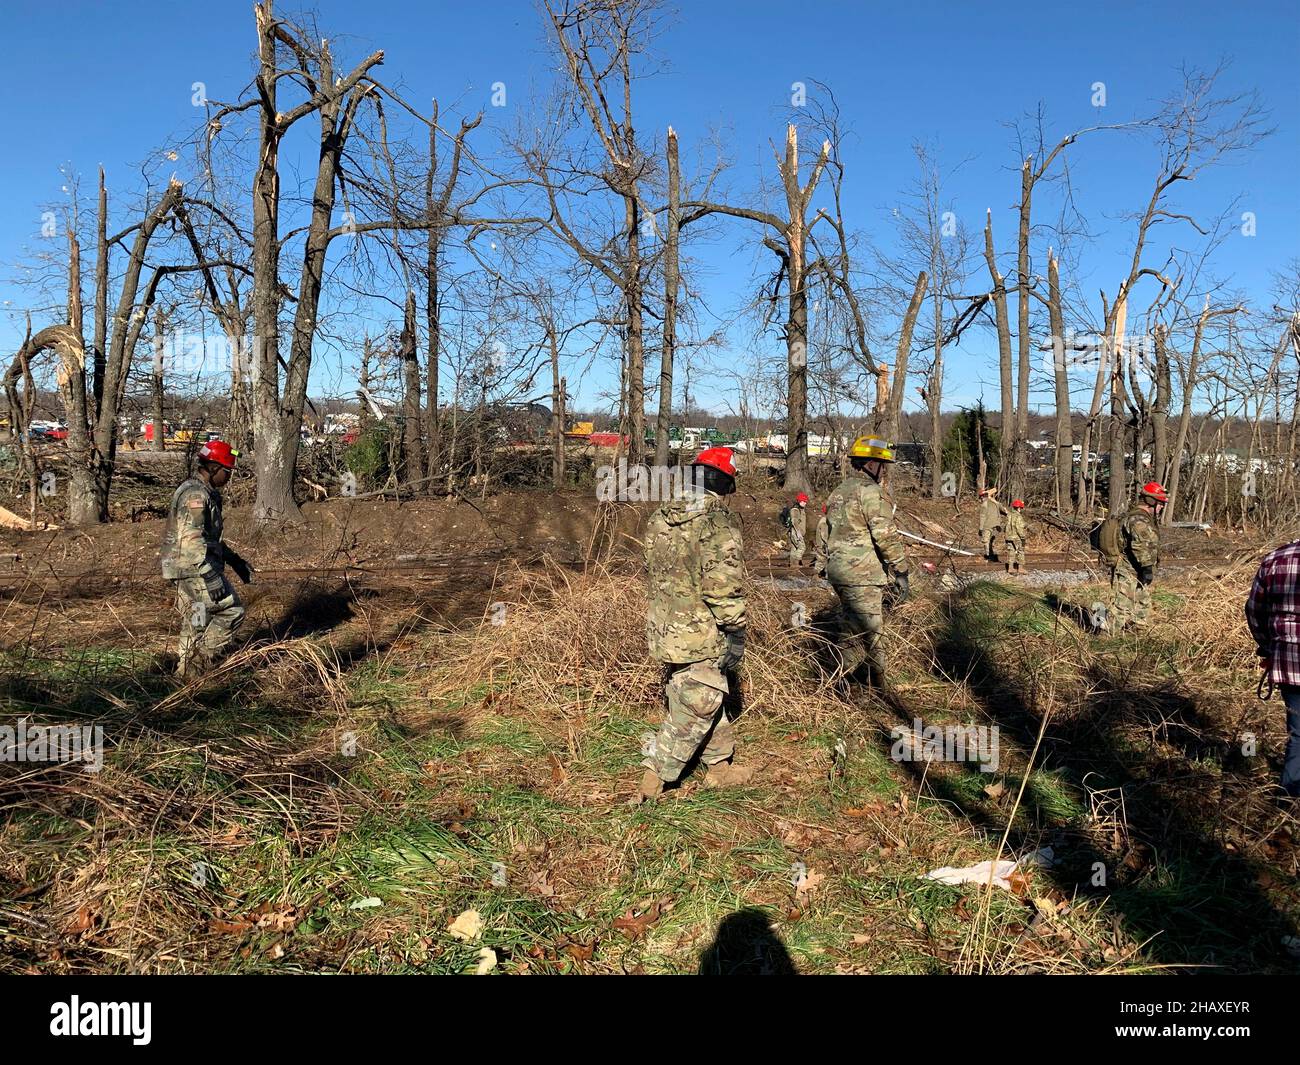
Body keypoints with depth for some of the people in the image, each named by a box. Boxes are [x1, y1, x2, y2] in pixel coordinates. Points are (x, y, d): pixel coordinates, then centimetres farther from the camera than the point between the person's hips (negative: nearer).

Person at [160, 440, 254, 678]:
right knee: (232, 611, -5)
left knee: (194, 626, 16)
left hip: (189, 571, 11)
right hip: (194, 570, -11)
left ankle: (187, 671, 23)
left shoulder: (205, 493, 17)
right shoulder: (195, 495, -17)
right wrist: (211, 577, -29)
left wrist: (236, 561, 25)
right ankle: (203, 657, 1)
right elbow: (192, 539, -26)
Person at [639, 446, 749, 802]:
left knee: (709, 700, 22)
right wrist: (735, 633, -12)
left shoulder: (659, 519, 7)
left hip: (663, 631, 8)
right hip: (701, 637, -8)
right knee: (693, 711, 4)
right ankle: (652, 783, 8)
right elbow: (724, 586, -21)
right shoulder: (719, 524, -17)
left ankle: (720, 766, 34)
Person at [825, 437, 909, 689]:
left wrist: (828, 567, 28)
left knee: (853, 629, 18)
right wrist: (901, 571, -14)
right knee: (869, 633, -3)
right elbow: (887, 536, -18)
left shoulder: (837, 492, 17)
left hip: (838, 572, 9)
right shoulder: (869, 491, -12)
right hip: (863, 574, -9)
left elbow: (827, 535, 22)